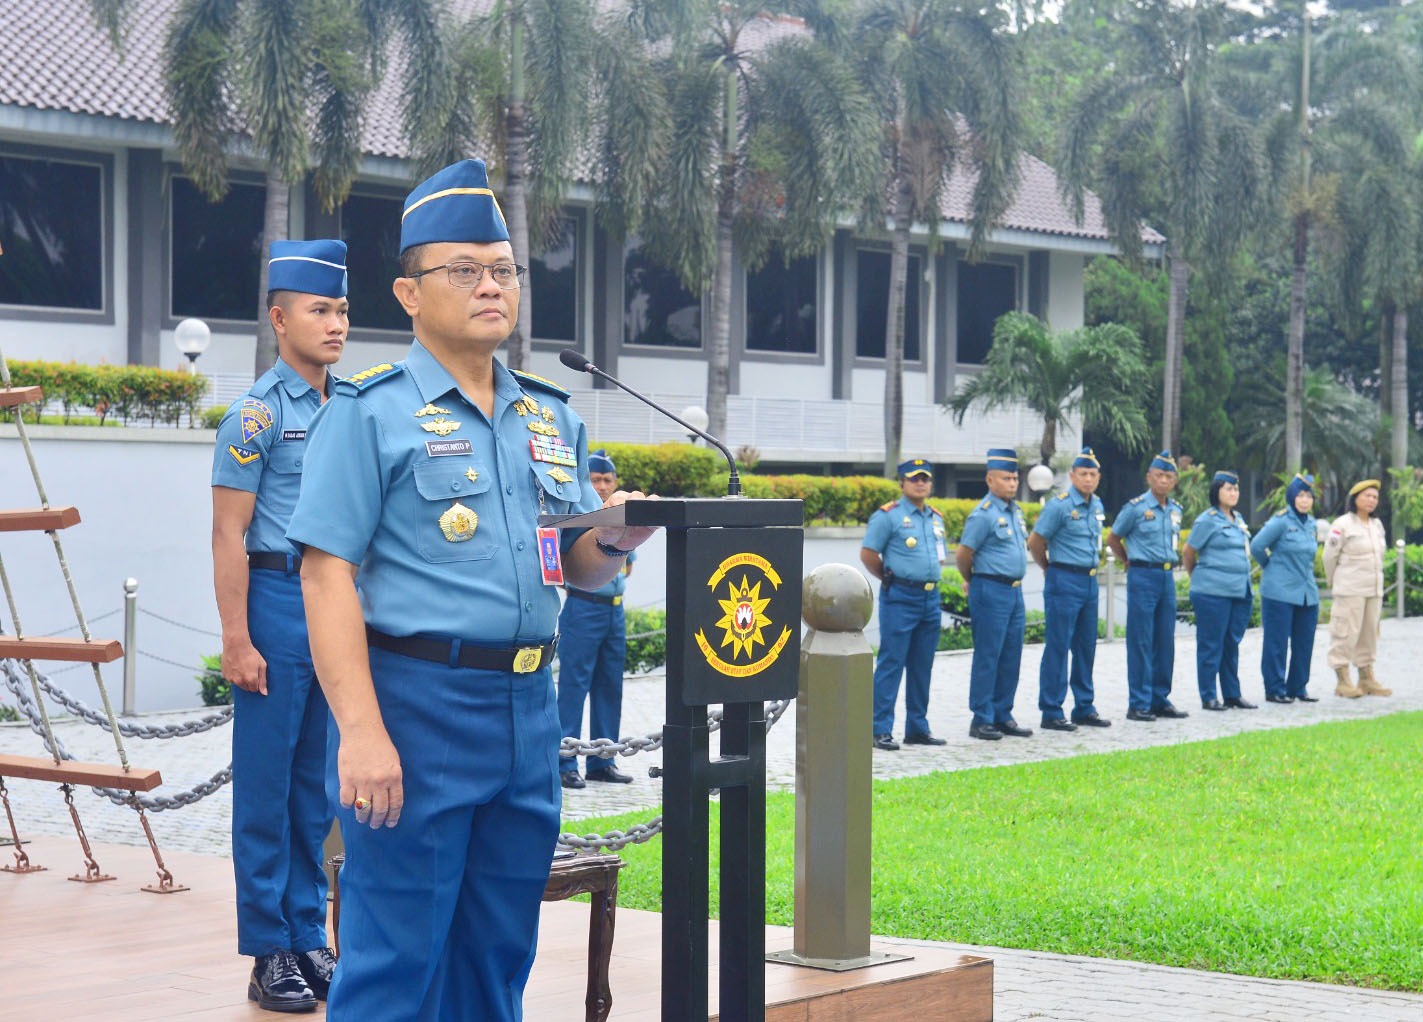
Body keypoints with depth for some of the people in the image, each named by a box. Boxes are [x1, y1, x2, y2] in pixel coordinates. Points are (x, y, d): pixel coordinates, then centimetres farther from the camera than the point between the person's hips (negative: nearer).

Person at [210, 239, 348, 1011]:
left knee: (318, 783, 11)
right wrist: (236, 640, -14)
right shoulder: (258, 413, -7)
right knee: (267, 782, 0)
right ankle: (269, 954, 6)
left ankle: (309, 939, 18)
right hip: (278, 598, -6)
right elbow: (229, 533, -10)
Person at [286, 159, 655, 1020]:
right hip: (417, 698, -6)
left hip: (529, 705, 6)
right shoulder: (370, 414, -4)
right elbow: (328, 577, -11)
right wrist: (361, 730, -20)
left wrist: (613, 541, -5)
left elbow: (576, 569, 20)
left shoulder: (554, 420, 15)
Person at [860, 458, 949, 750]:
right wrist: (891, 578, 4)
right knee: (891, 664, -7)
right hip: (900, 598, -7)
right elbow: (868, 554, -6)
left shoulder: (936, 518, 14)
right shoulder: (888, 515, -6)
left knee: (922, 666, 11)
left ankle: (918, 728, 18)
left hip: (930, 598, 7)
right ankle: (881, 729, -5)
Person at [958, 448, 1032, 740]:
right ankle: (982, 720, 1)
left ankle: (1003, 716, 18)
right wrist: (972, 582, 4)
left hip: (1015, 591, 8)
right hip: (991, 592, -8)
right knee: (987, 657, -4)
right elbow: (963, 555, -12)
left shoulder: (1015, 510, 12)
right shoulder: (983, 515, -13)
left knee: (1011, 657, 10)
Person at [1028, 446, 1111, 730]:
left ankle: (1084, 709, 20)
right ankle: (1051, 712, -1)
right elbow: (1035, 543, -8)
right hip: (1065, 581, -7)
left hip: (1090, 581, 7)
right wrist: (1050, 569, 6)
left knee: (1086, 647, 12)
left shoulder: (1097, 505, 11)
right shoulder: (1059, 506, -12)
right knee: (1058, 646, -5)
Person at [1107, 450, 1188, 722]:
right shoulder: (1136, 507, -7)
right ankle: (1138, 704, -2)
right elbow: (1113, 539, 1)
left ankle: (1160, 700, 16)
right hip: (1143, 577, -6)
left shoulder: (1175, 509, 11)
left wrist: (1169, 563, 14)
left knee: (1165, 643, 9)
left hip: (1167, 577, 6)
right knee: (1141, 643, -5)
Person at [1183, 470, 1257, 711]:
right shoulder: (1208, 520, -6)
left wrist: (1247, 585, 18)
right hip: (1213, 592, -7)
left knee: (1232, 644, 11)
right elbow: (1187, 553, -2)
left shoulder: (1239, 519, 15)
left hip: (1240, 591, 7)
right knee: (1211, 644, -2)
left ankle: (1232, 695, 16)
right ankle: (1209, 697, 2)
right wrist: (1198, 579, 9)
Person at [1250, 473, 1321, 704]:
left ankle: (1298, 688, 19)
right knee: (1277, 643, -3)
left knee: (1304, 643, 9)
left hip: (1308, 593, 7)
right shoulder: (1281, 521, -11)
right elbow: (1256, 546, -12)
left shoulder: (1311, 523, 11)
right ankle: (1275, 690, 3)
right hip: (1280, 592, -7)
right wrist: (1271, 566, 2)